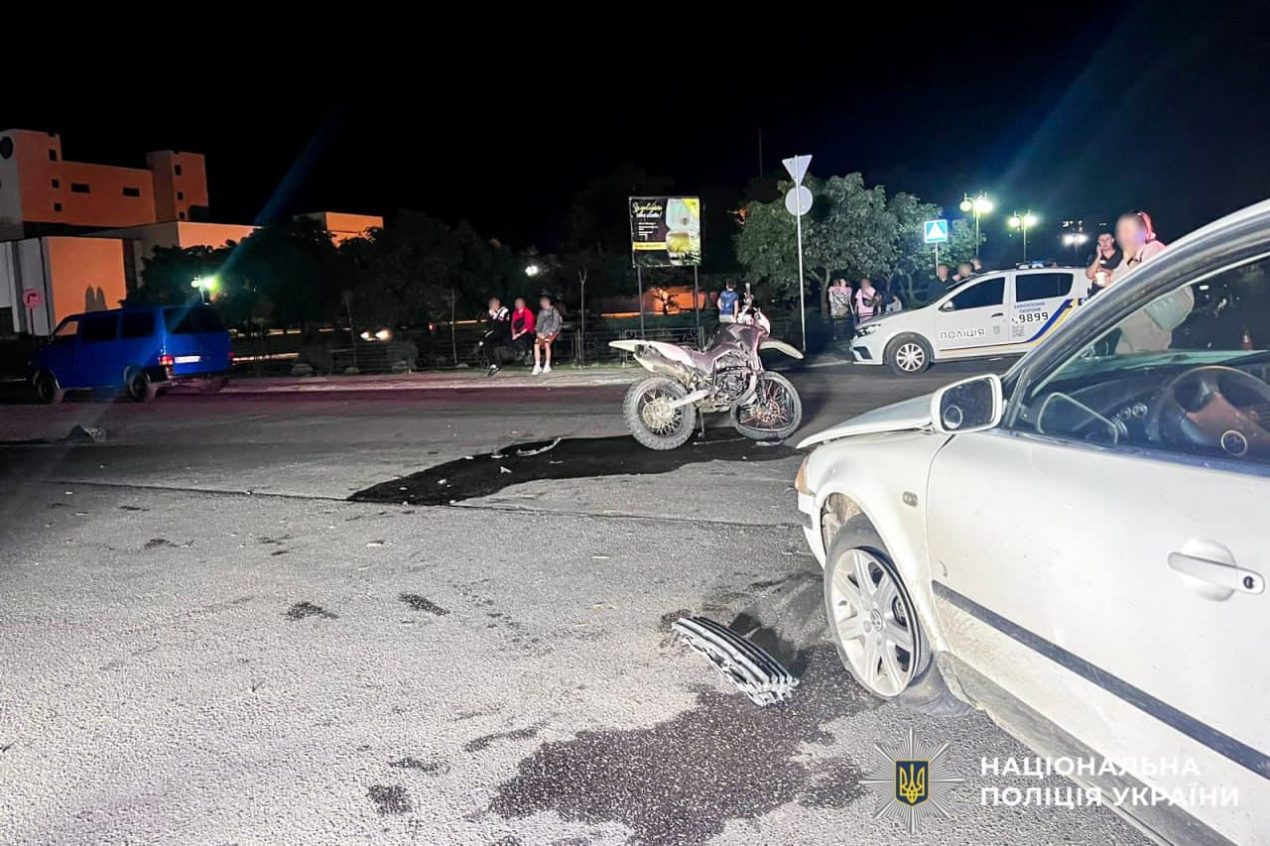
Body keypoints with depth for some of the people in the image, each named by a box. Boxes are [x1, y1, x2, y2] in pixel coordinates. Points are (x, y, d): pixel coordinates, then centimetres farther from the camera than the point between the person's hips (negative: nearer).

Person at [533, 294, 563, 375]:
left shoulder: (554, 311, -1)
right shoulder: (541, 312, 17)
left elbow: (556, 324, -8)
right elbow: (539, 323, 18)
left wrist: (548, 333, -14)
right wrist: (539, 333, 1)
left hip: (552, 332, -5)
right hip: (543, 333, 5)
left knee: (546, 343, -30)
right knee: (536, 344, -19)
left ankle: (547, 365, -24)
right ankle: (537, 366, -18)